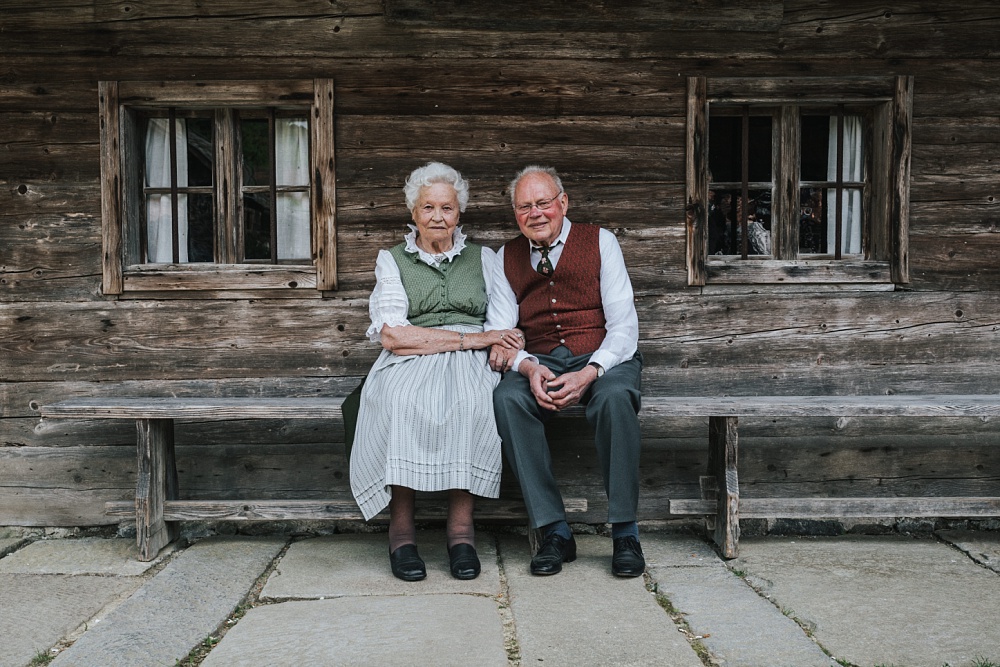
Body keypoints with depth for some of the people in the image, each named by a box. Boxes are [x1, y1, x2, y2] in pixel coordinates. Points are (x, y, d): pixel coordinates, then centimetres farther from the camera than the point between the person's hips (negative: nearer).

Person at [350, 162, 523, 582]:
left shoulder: (484, 258, 21)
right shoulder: (391, 261, 14)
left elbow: (507, 323, 13)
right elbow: (392, 335, -2)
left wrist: (501, 348, -12)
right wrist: (468, 337, -10)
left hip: (470, 361, 1)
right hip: (409, 362, 0)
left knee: (473, 401, -35)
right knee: (401, 401, -35)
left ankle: (461, 525, -26)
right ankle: (401, 526, -23)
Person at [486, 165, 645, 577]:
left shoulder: (600, 242, 2)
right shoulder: (506, 258, 11)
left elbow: (623, 325, -6)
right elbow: (497, 333, 5)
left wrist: (588, 374, -23)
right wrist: (528, 367, -18)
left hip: (604, 358, -2)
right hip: (542, 361, 2)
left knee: (614, 396, -36)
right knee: (507, 398, -30)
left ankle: (625, 533, -22)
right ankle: (555, 532, -22)